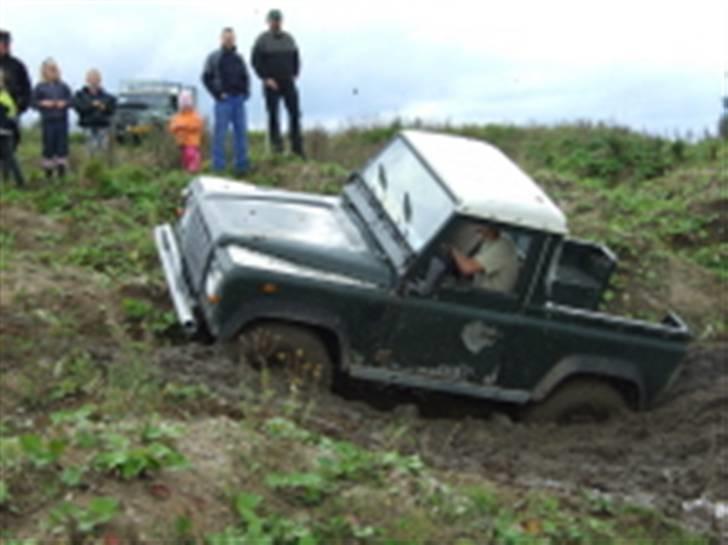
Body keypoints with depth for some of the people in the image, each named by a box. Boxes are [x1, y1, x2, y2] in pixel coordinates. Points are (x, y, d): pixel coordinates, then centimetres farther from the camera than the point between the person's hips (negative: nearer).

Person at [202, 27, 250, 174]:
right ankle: (219, 166, 2)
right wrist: (217, 94, -9)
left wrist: (246, 91, 7)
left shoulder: (238, 58, 15)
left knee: (241, 131, 5)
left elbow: (245, 77, 23)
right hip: (224, 100, -5)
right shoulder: (214, 57, 1)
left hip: (239, 99, 5)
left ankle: (242, 163, 13)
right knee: (220, 132, -3)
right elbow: (206, 77, -3)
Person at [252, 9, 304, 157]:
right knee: (273, 114, -1)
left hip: (288, 83, 4)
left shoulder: (289, 38, 10)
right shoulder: (262, 40, -3)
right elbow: (256, 62, -6)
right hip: (271, 84, -4)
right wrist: (266, 78, -12)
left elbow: (296, 58, 18)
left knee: (295, 112, 0)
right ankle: (276, 144, 7)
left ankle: (297, 146, 6)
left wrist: (295, 75, 6)